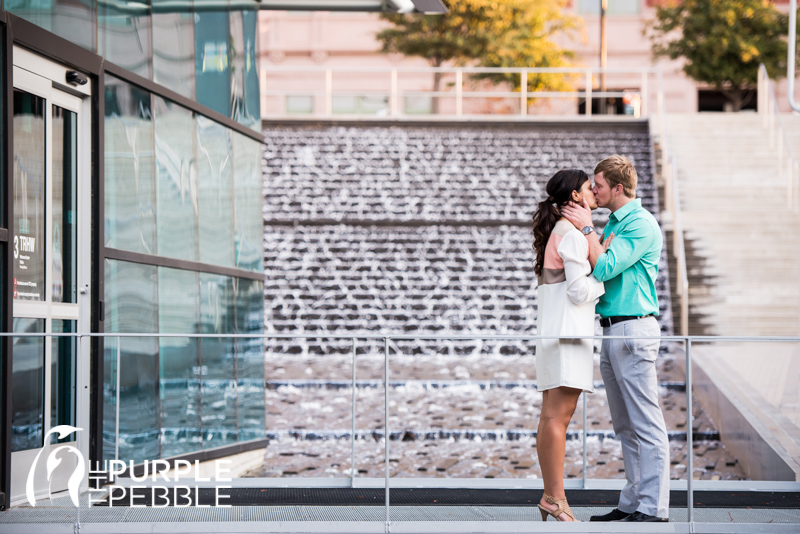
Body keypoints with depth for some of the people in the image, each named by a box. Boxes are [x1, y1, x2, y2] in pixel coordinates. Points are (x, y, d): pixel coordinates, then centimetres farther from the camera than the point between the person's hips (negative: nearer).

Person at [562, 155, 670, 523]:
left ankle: (654, 508, -7)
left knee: (646, 424, -8)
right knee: (625, 426, 12)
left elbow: (604, 268, -18)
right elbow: (594, 268, 20)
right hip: (611, 330, 10)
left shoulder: (641, 224, -12)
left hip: (634, 329, -10)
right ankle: (632, 503, 17)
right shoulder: (613, 223, 18)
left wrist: (587, 228, -10)